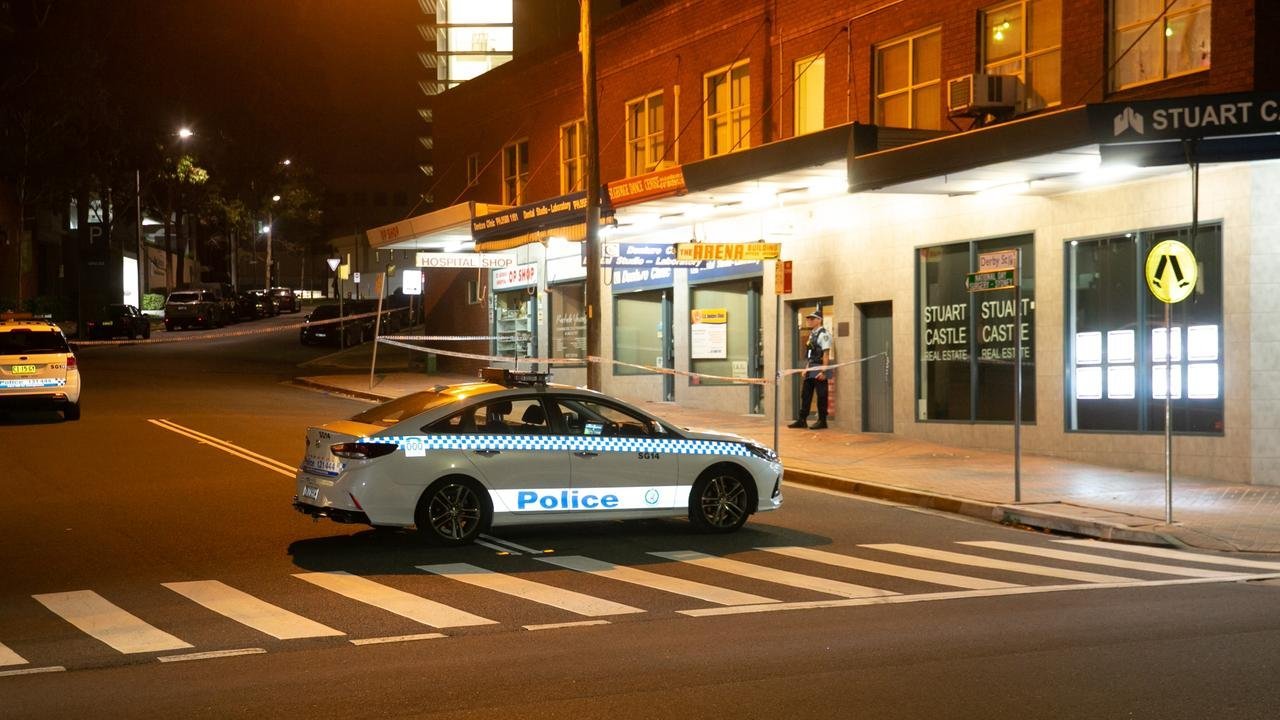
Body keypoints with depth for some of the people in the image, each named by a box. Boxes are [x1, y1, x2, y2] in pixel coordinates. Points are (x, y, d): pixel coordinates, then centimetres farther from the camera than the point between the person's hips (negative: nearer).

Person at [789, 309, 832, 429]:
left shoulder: (823, 334, -11)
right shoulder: (812, 334, 16)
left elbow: (826, 354, -17)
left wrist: (823, 371, -21)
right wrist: (806, 368, 16)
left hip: (819, 371, -9)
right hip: (810, 371, 9)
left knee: (821, 396, -1)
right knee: (805, 394, 9)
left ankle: (822, 421, 5)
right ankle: (802, 420, 13)